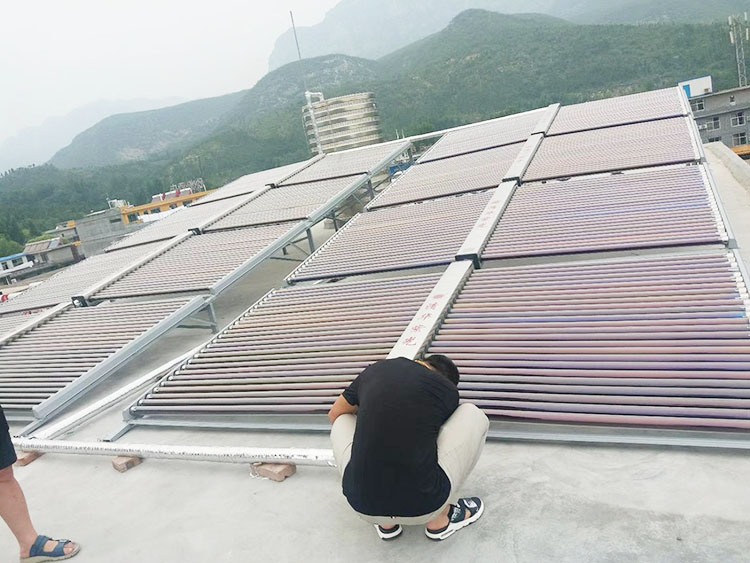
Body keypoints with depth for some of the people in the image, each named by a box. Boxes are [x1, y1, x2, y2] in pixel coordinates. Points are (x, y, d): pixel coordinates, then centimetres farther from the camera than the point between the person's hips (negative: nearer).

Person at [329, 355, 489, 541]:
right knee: (473, 415, 16)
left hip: (363, 506, 2)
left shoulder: (374, 370, 12)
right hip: (423, 509, -2)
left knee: (342, 422, 30)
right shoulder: (448, 390, 6)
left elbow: (335, 414, 30)